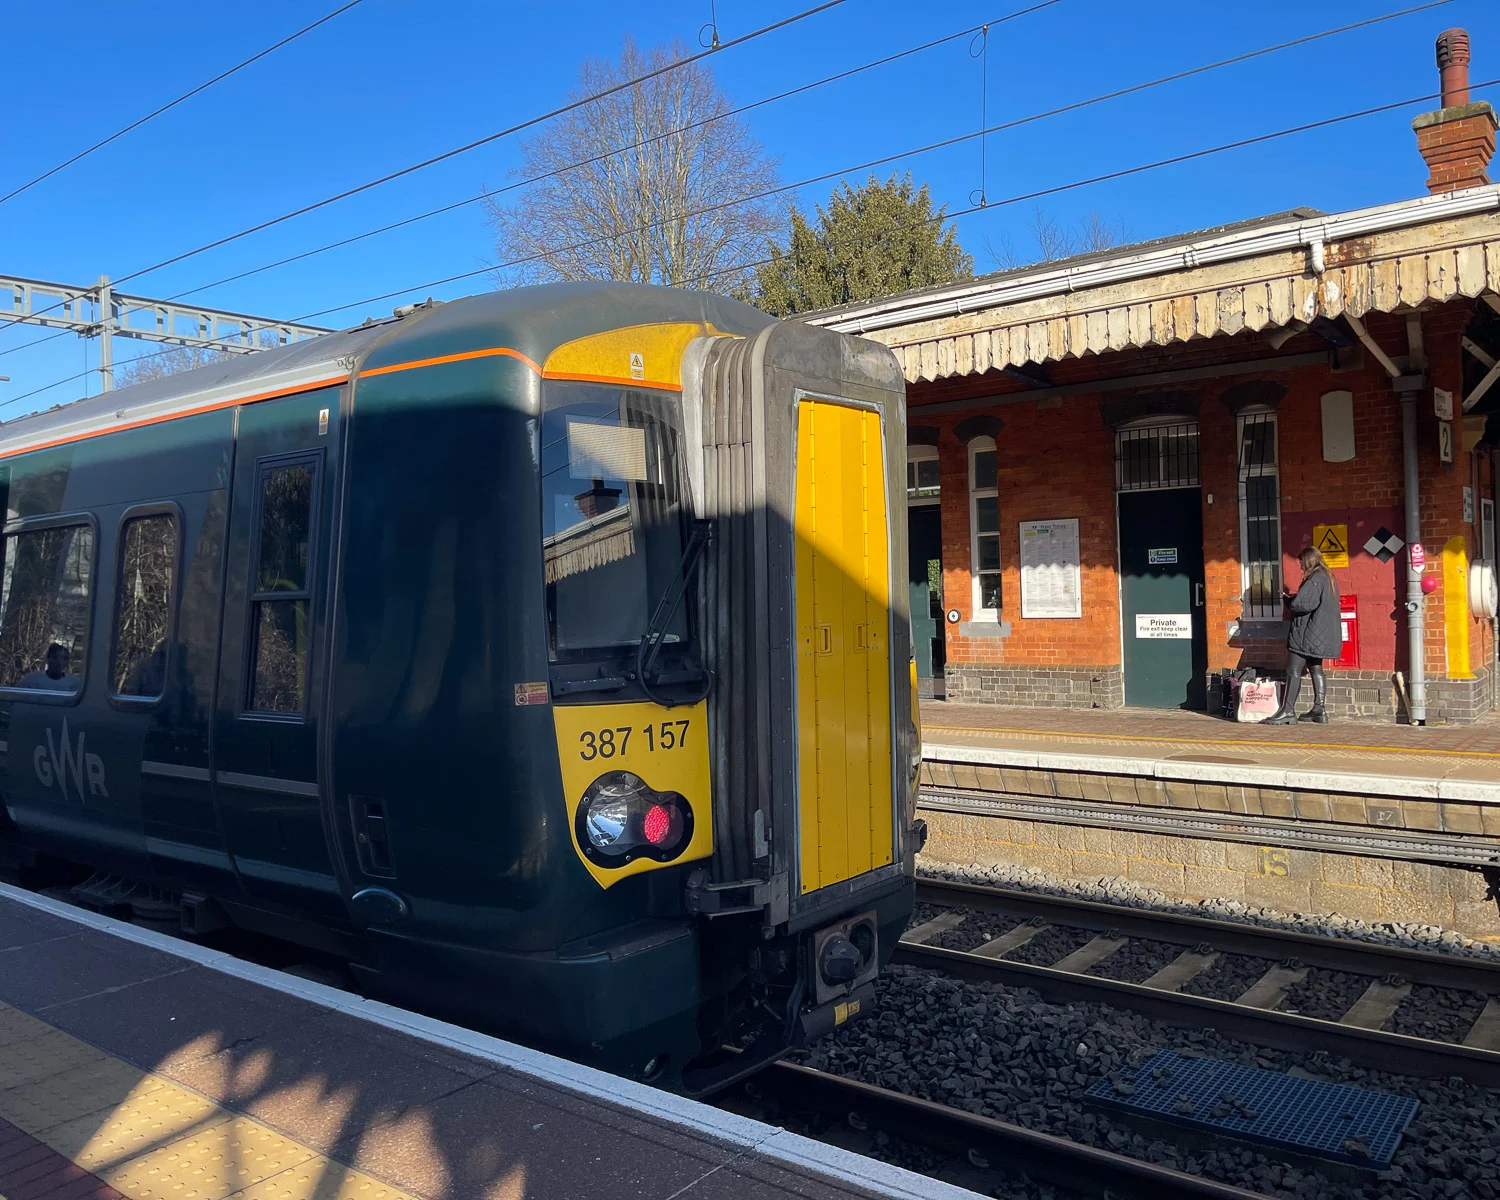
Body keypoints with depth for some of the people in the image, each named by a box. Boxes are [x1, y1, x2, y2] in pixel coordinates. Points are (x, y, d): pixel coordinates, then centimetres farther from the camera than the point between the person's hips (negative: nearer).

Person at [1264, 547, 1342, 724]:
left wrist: (1287, 598, -6)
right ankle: (1319, 709, 14)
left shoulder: (1313, 580, -17)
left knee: (1294, 671, -7)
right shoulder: (1329, 578, 14)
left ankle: (1288, 711, -8)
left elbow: (1299, 604, -26)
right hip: (1321, 635, 10)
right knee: (1316, 670, 14)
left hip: (1307, 634, -10)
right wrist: (1295, 597, 10)